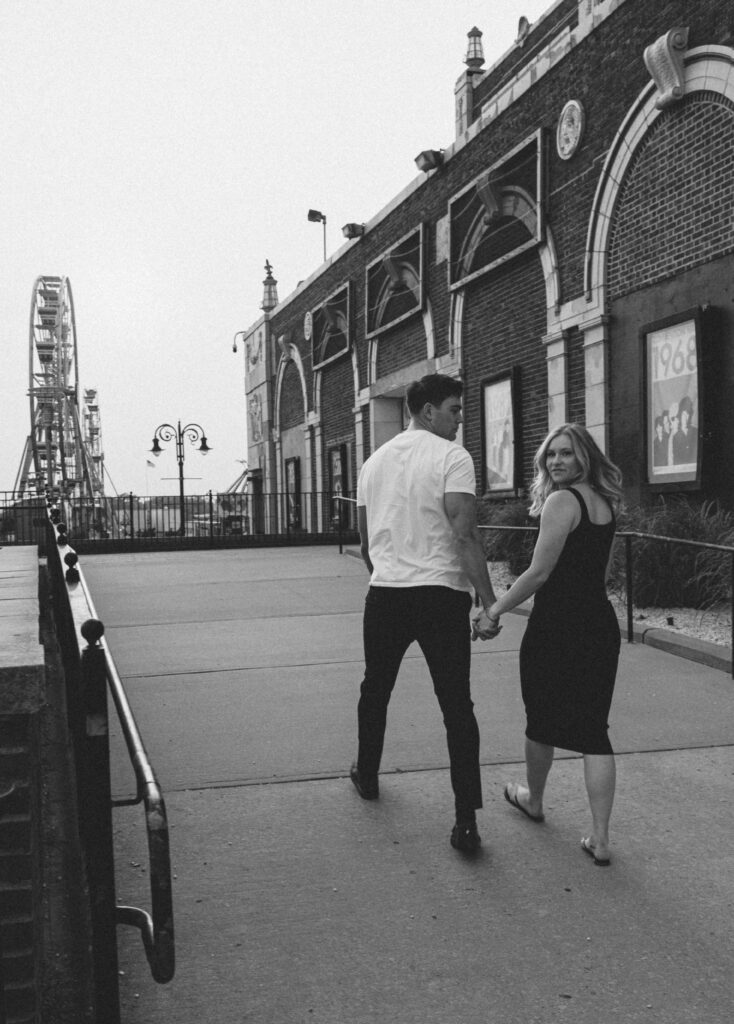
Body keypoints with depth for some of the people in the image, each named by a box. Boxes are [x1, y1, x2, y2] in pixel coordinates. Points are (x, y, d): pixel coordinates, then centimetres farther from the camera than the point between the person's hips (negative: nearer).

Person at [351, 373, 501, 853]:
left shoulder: (375, 460, 12)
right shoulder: (452, 456, -8)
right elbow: (465, 534, -17)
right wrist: (489, 604, -16)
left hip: (384, 593, 5)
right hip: (440, 593, -5)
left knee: (375, 690, 23)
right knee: (457, 706, 0)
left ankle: (367, 777, 41)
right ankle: (466, 822, -3)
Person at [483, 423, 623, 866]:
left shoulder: (561, 500, -13)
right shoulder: (604, 502, 12)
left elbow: (540, 571, -16)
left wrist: (496, 610, -6)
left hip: (558, 626, -7)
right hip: (601, 625, 7)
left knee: (543, 718, 15)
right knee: (594, 726, 6)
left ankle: (534, 800, 37)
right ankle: (600, 837, 3)